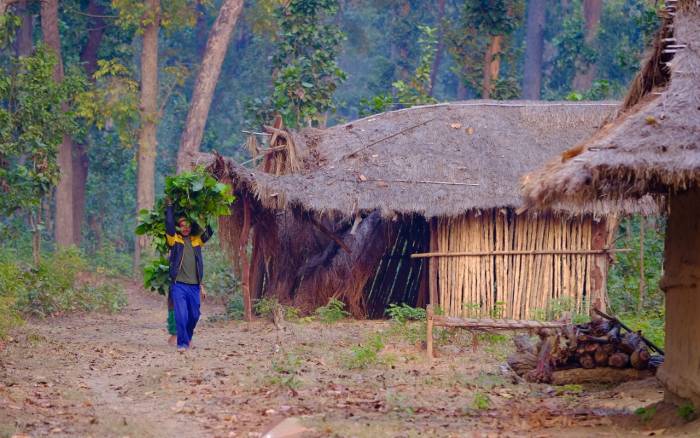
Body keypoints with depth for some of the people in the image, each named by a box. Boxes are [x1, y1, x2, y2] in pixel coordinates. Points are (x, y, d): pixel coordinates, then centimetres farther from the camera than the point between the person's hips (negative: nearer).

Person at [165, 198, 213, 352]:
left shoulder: (197, 240, 14)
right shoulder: (174, 239, 3)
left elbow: (209, 232, 13)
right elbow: (169, 224, -7)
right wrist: (169, 206, -1)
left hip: (194, 285, 4)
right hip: (178, 284, -4)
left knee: (194, 315, 11)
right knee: (181, 315, -12)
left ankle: (188, 337, 33)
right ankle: (182, 343, -4)